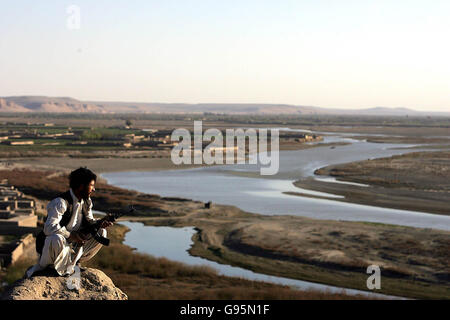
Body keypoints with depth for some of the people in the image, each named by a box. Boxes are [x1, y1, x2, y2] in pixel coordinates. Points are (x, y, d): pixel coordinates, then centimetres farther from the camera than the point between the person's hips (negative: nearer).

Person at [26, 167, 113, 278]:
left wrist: (100, 224, -10)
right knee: (57, 239, -42)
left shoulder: (86, 202, 3)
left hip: (74, 244, 8)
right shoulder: (60, 202, -23)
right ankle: (42, 267, -11)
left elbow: (89, 220, 12)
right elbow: (49, 228, -32)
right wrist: (70, 235, -32)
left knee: (101, 232, -1)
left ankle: (72, 262, 2)